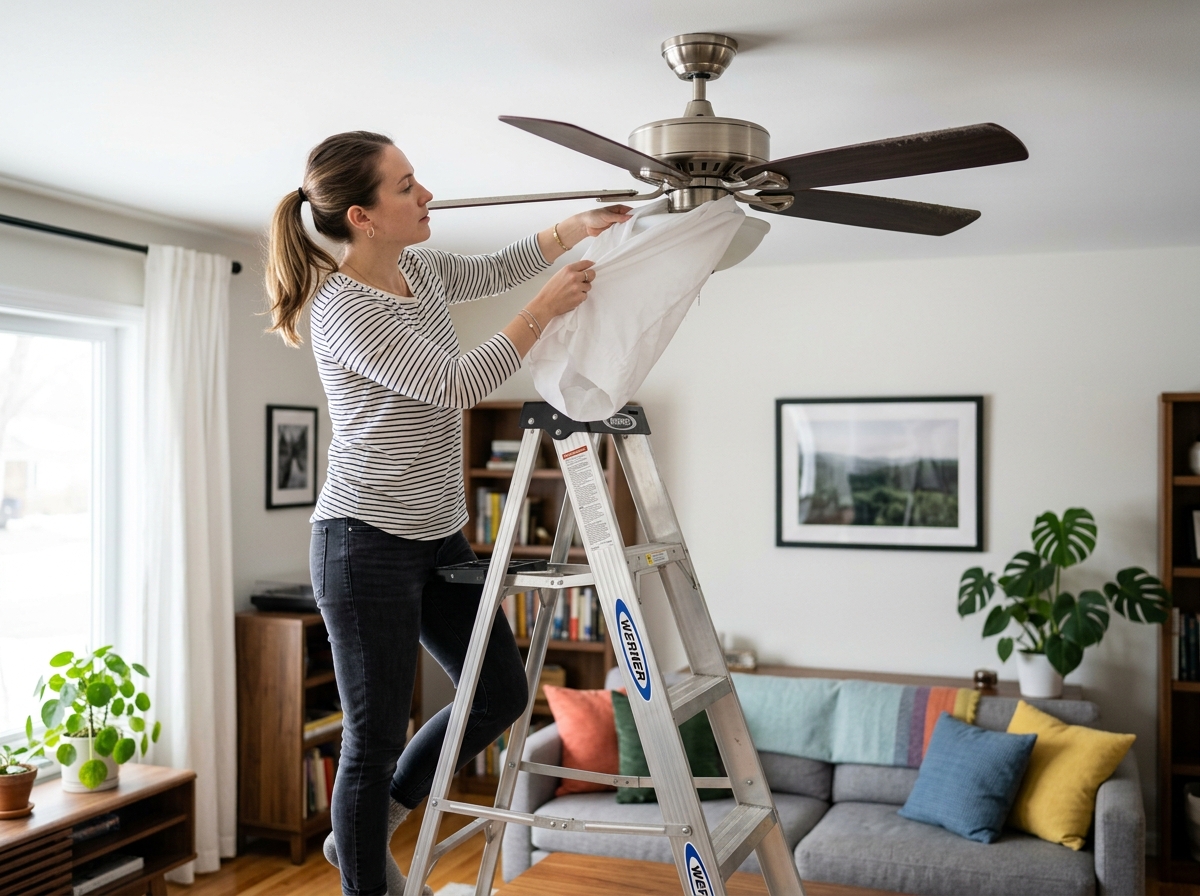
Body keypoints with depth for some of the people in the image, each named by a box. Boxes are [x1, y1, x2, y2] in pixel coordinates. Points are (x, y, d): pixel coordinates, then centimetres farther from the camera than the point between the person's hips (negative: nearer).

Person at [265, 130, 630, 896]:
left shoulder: (416, 270, 7)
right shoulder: (344, 308, -18)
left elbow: (497, 269, 23)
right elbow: (456, 385, -21)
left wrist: (581, 225, 12)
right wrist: (544, 311, -14)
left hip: (440, 537, 9)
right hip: (367, 544, -9)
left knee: (502, 695, 14)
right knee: (376, 739, 1)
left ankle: (373, 831, 30)